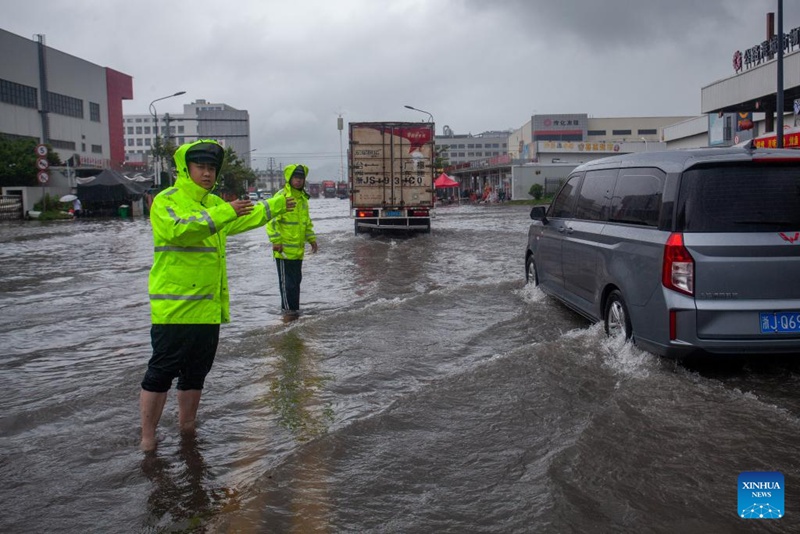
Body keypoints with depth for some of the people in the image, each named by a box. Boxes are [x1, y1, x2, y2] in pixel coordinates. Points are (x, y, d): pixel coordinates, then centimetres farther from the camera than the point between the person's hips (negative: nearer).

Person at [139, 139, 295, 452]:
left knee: (196, 373, 16)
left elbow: (243, 220, 34)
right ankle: (147, 438, 9)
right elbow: (179, 230, -28)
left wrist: (275, 206, 38)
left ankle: (187, 428, 30)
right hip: (174, 307, -8)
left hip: (209, 307, 8)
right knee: (161, 373, -2)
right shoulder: (166, 200, -8)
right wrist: (224, 213, -33)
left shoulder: (214, 204, 16)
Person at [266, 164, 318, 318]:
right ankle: (288, 309, 8)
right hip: (284, 249, -8)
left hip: (298, 249, 8)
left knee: (296, 279, 15)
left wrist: (311, 239, 19)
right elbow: (272, 220, -16)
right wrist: (276, 241, -20)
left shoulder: (303, 198, 14)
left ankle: (293, 307, 25)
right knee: (287, 280, -1)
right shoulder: (281, 196, -12)